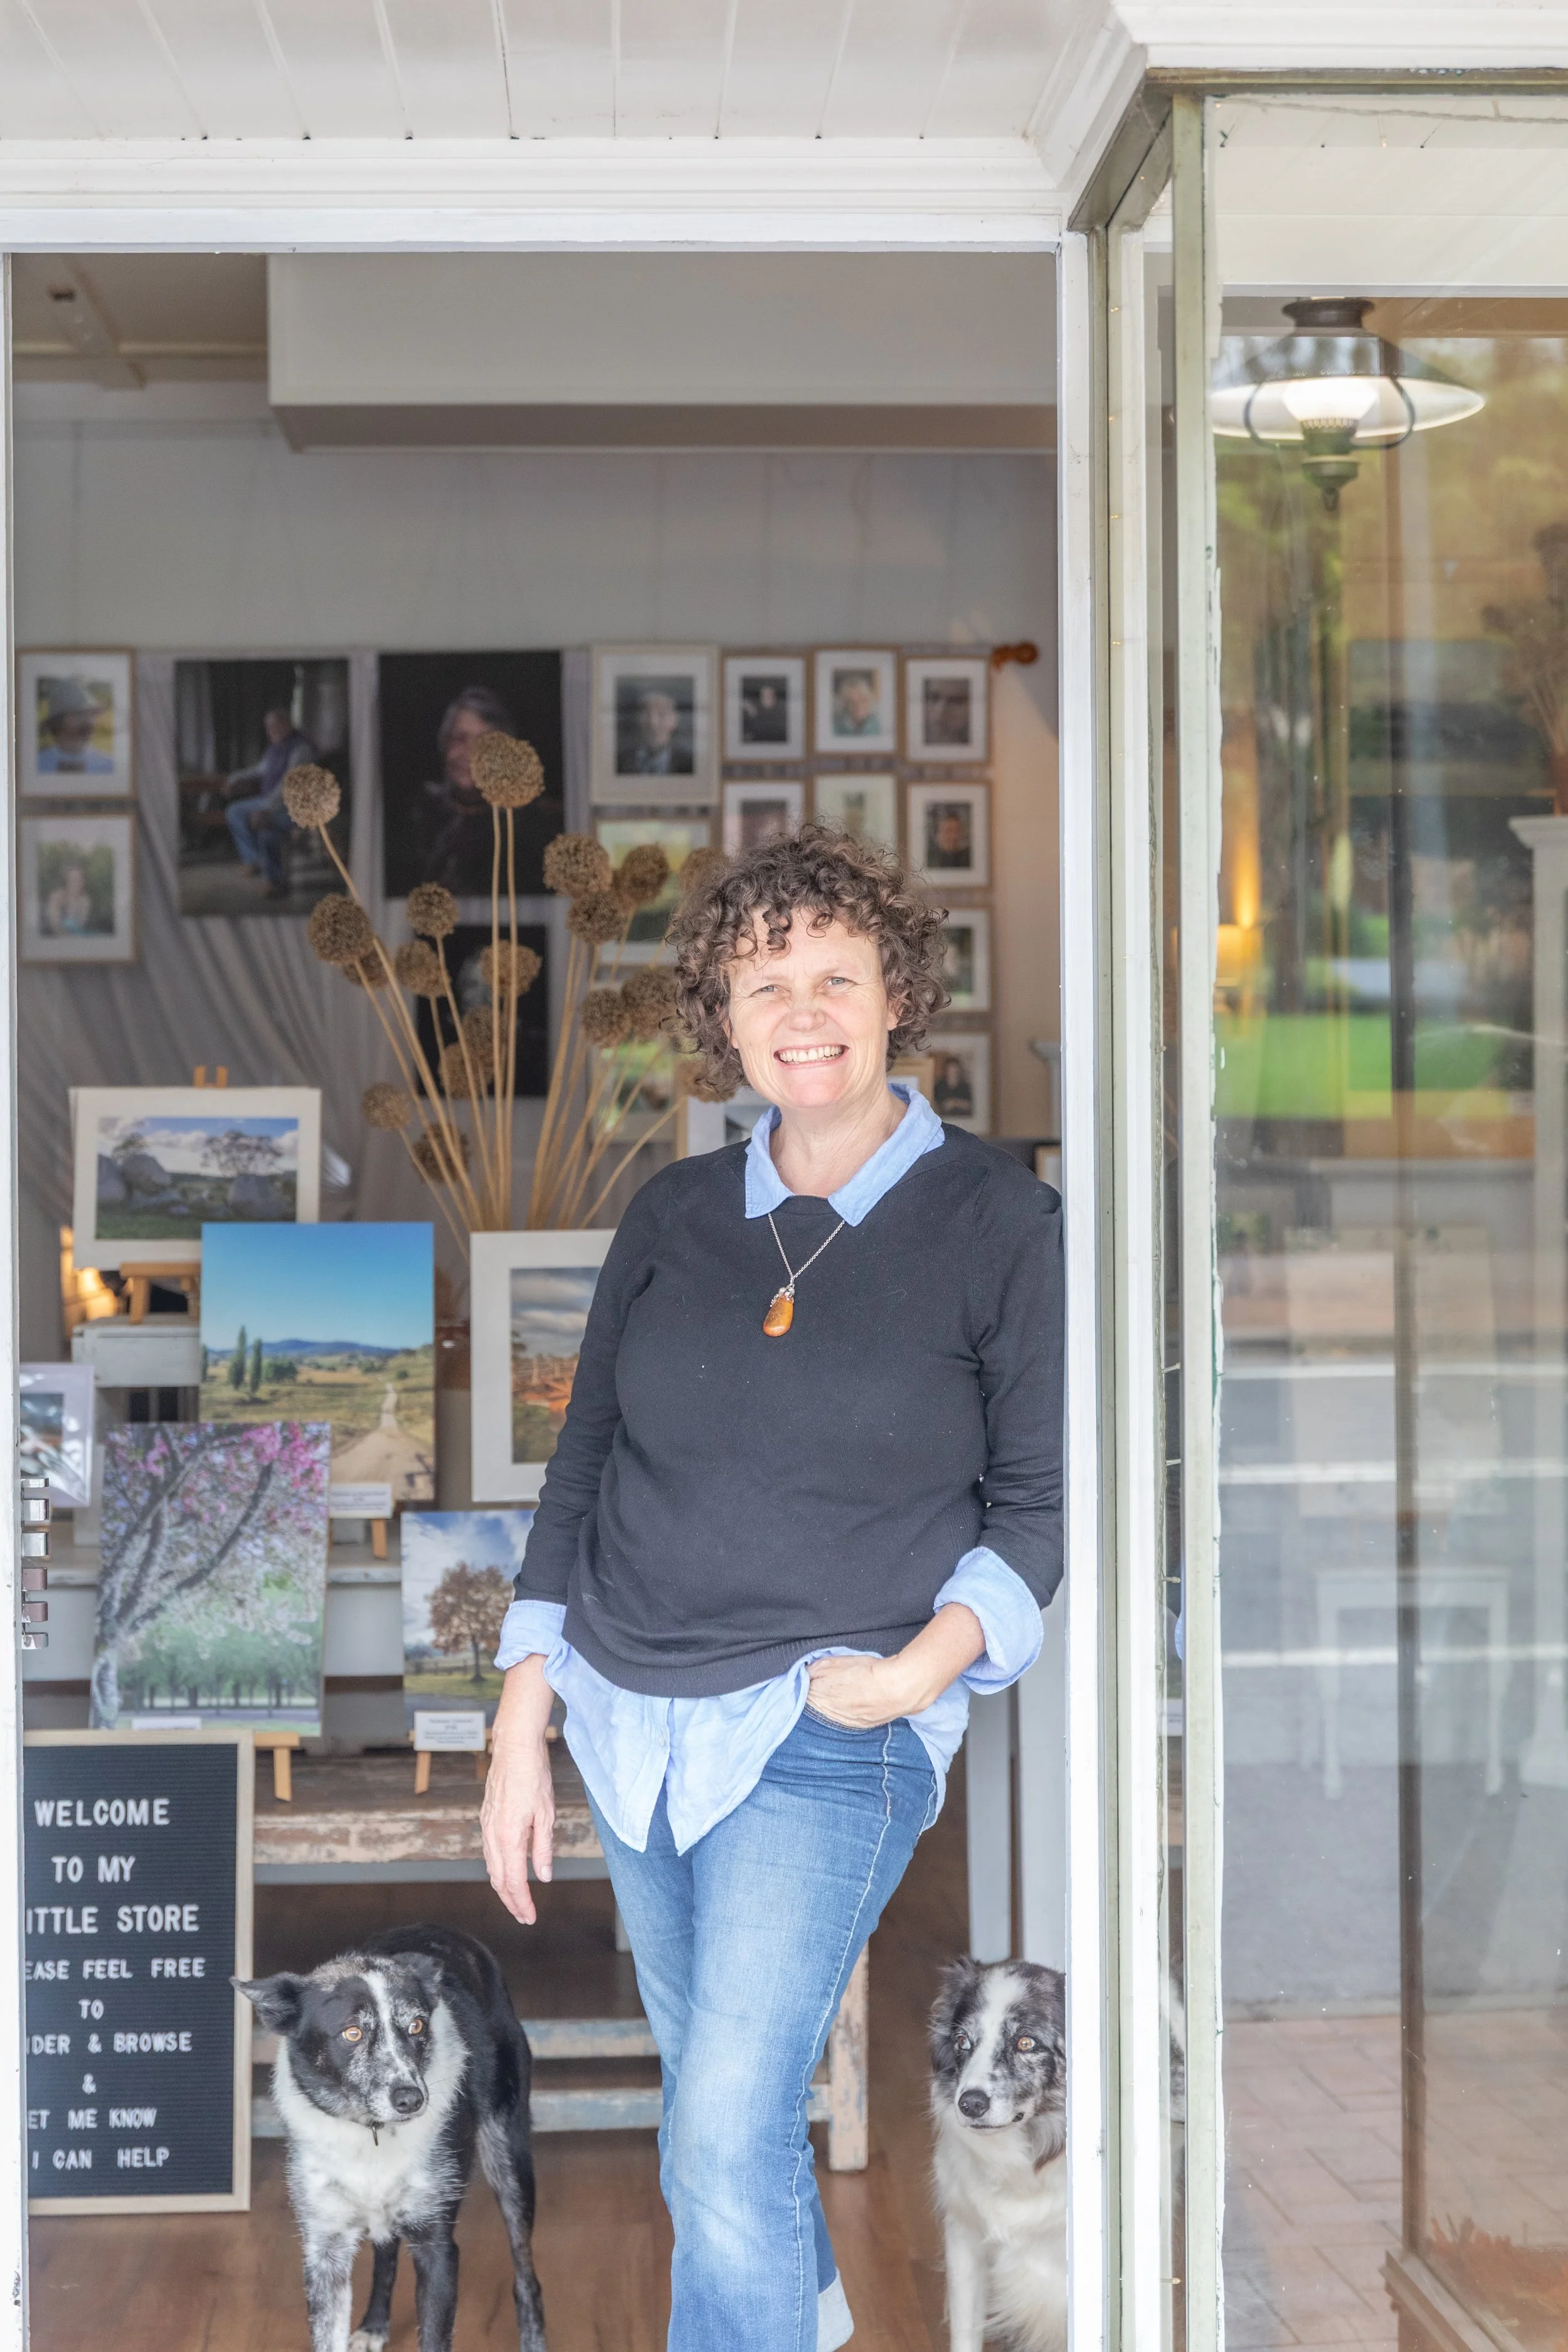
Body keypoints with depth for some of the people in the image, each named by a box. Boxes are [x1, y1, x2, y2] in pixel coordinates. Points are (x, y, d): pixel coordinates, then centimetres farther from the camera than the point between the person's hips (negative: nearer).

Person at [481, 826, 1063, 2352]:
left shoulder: (997, 1225, -5)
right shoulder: (674, 1215, 6)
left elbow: (1041, 1497, 0)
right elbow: (582, 1468, 9)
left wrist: (924, 1663, -16)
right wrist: (520, 1731, 6)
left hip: (828, 1735, -5)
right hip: (628, 1724, 5)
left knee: (725, 2142, -13)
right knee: (710, 2097, 19)